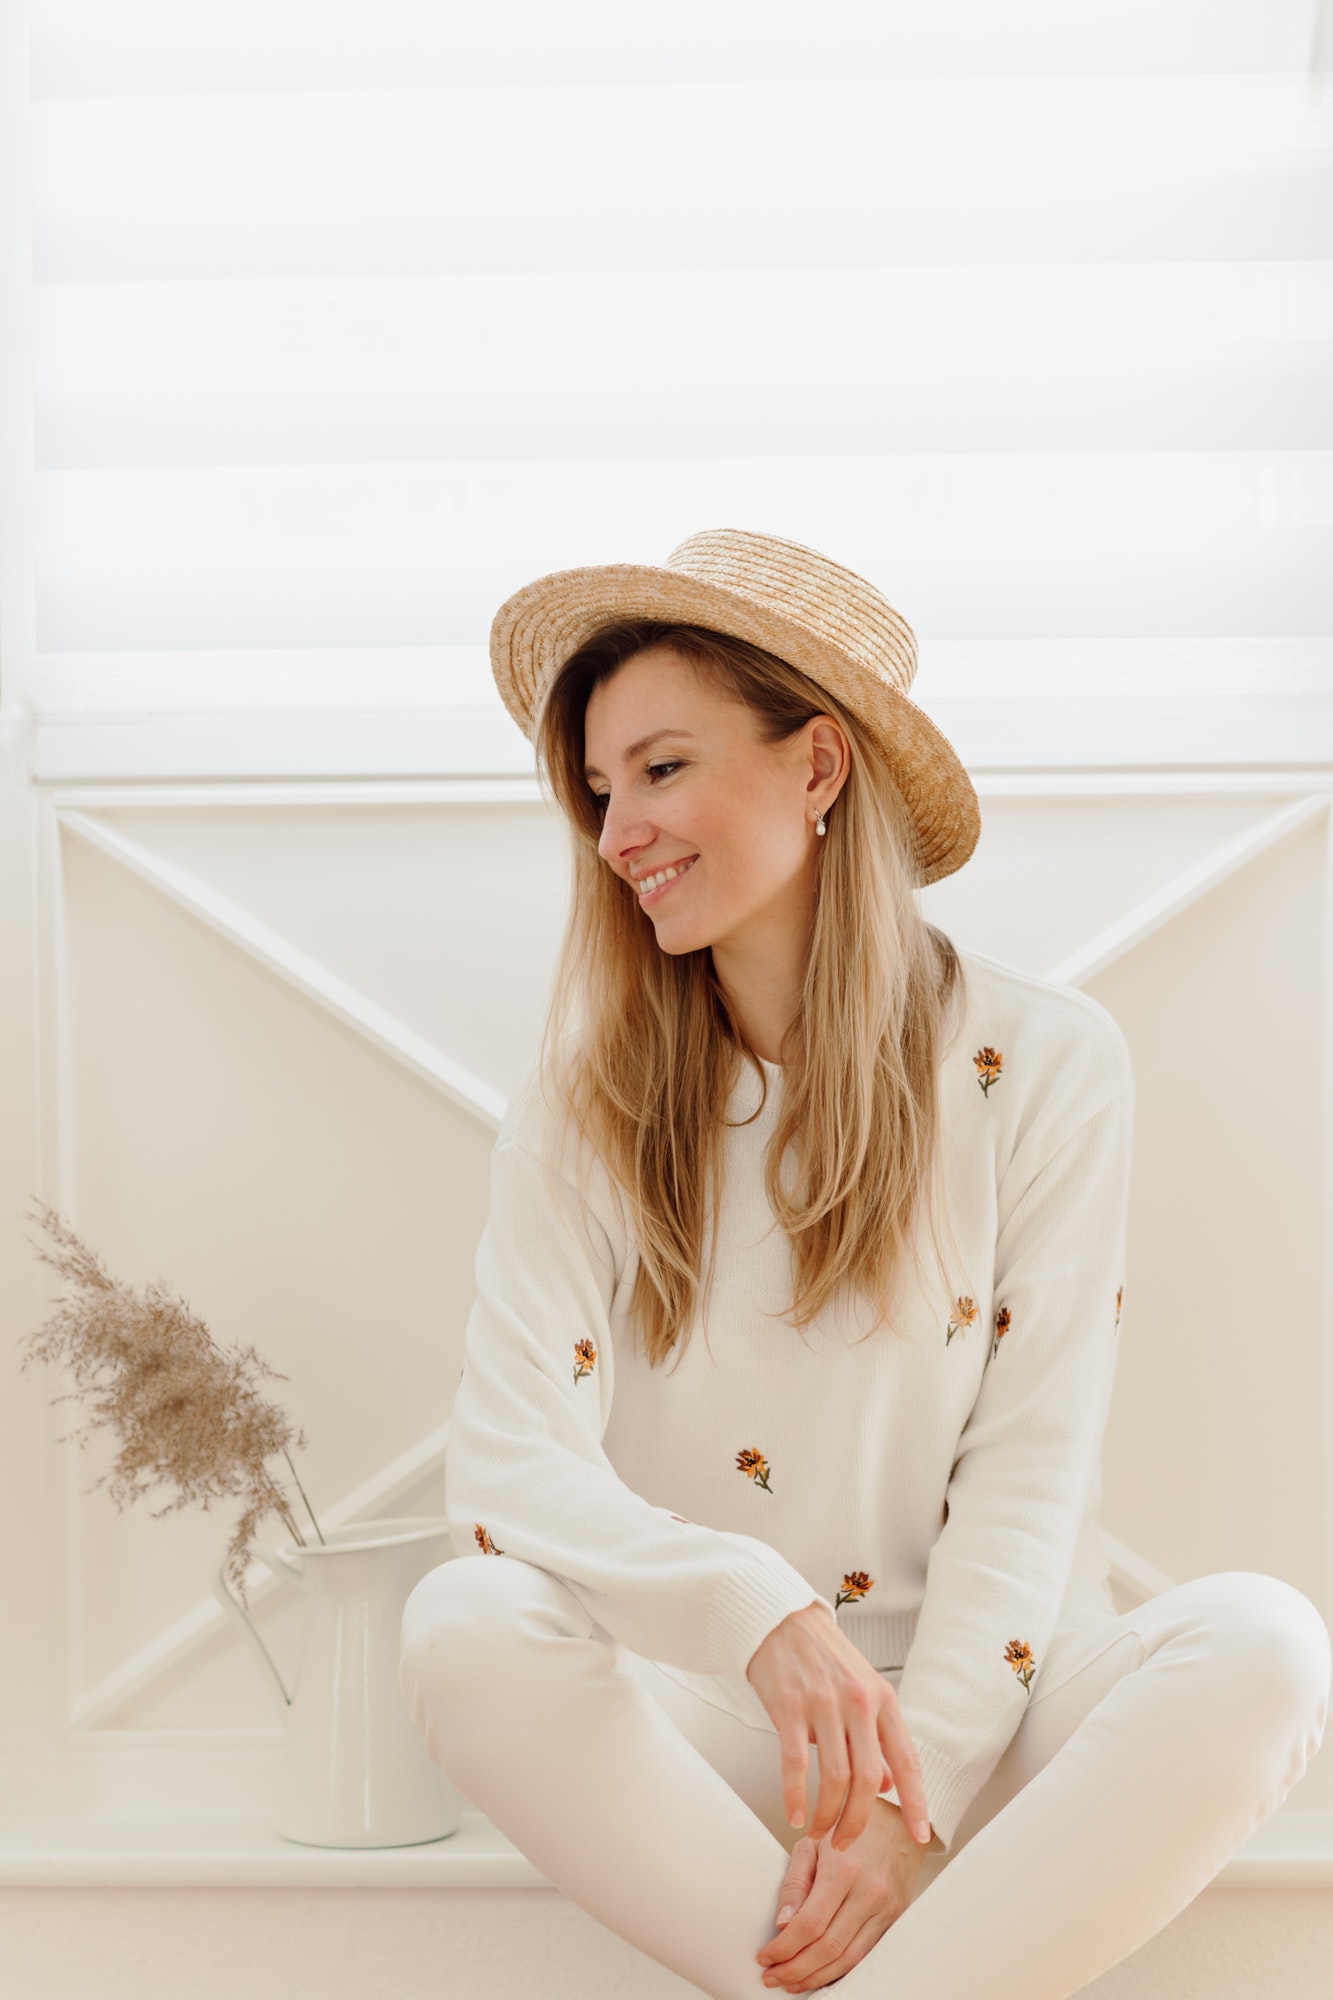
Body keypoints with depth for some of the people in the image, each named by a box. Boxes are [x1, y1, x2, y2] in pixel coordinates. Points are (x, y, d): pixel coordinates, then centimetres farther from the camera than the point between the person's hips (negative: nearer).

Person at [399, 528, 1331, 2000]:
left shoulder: (1044, 1062, -1)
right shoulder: (583, 1104, 1)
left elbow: (1031, 1463, -4)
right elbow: (507, 1461, -10)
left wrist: (913, 1795, -16)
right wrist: (759, 1616, -28)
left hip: (980, 1702, 0)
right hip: (696, 1713, 1)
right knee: (466, 1625, -29)